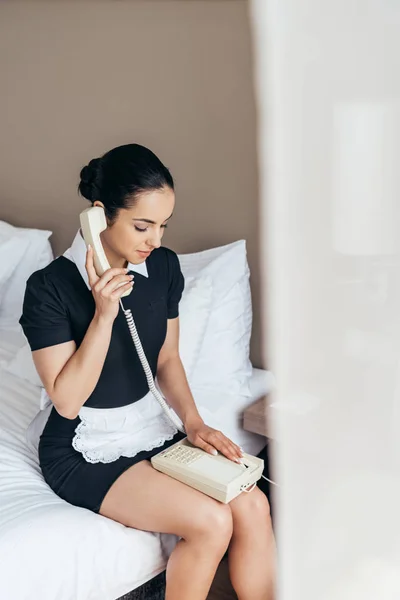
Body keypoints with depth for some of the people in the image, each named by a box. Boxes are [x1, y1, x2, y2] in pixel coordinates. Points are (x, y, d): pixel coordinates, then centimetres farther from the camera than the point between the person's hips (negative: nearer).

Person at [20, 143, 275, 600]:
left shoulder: (164, 266, -3)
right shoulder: (50, 287, -19)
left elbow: (167, 358, 7)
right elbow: (67, 401, -19)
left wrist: (193, 421, -9)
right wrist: (104, 315, -28)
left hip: (154, 428, 5)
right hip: (86, 451, -5)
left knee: (252, 507, -15)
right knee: (210, 522, -21)